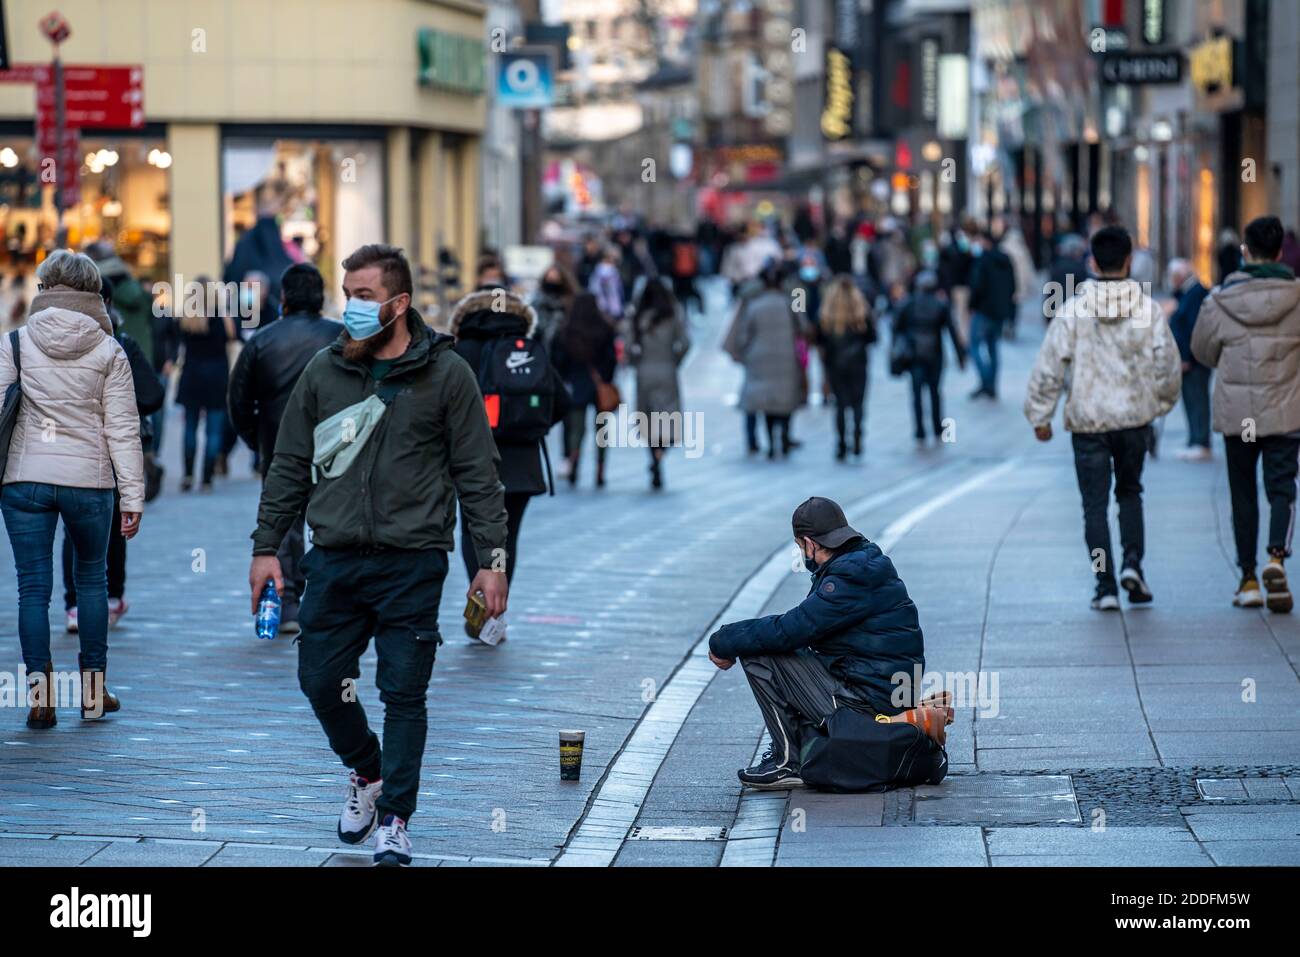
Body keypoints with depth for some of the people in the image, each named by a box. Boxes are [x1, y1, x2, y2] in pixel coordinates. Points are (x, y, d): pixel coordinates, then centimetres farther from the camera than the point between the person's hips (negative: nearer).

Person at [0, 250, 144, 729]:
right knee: (91, 577, 18)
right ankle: (93, 689, 20)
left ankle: (40, 694, -4)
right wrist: (133, 496, 3)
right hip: (89, 480, 1)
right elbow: (123, 429, -1)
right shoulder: (109, 351, 0)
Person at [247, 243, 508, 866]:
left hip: (412, 564, -3)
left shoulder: (445, 375, -2)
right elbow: (290, 466, 13)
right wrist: (266, 546, 9)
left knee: (404, 695, -1)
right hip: (334, 562, 3)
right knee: (320, 681, 6)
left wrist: (491, 560, -5)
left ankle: (394, 821, 8)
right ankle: (366, 773, 33)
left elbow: (477, 475, 0)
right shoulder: (324, 371, 7)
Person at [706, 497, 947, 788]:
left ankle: (789, 762, -5)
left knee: (759, 656, -10)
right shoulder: (863, 565, 13)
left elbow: (787, 630, -21)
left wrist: (723, 642, -7)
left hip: (868, 697, -10)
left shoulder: (848, 582, -20)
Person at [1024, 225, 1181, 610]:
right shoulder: (1147, 309, -4)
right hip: (1135, 417, 2)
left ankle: (1106, 587, 1)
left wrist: (1040, 415, 4)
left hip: (1088, 420, -2)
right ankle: (1132, 562, 2)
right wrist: (1161, 403, 19)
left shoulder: (1073, 311, -8)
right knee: (1129, 491, 21)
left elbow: (1049, 367, -7)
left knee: (1095, 504, 6)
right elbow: (1167, 364, 1)